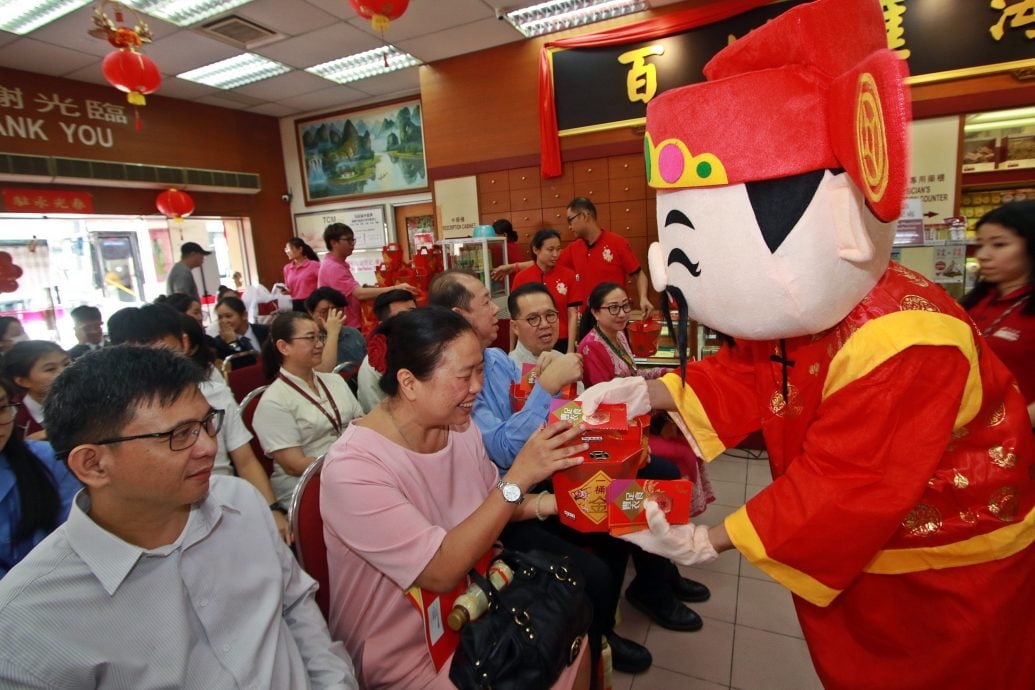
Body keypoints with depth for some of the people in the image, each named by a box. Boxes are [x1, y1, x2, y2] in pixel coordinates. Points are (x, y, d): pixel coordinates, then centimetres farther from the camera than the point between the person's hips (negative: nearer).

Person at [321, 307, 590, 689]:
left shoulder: (457, 425, -8)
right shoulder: (353, 468, -28)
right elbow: (442, 572, -28)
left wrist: (540, 504, -12)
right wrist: (518, 478, -34)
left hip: (471, 602, 6)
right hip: (407, 654, -5)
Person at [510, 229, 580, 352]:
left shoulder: (568, 275, -2)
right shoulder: (521, 278, -3)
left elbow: (572, 315, -2)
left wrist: (571, 350, -7)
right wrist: (512, 351, 2)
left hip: (561, 343, 0)